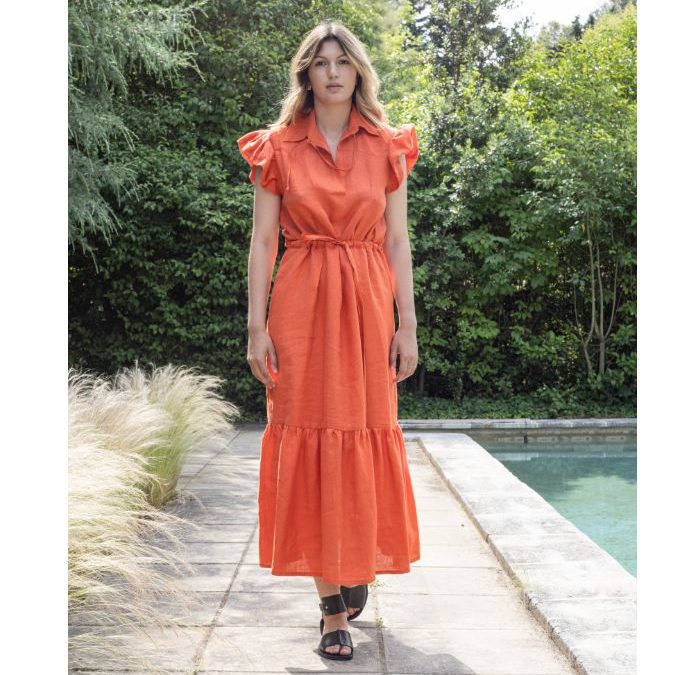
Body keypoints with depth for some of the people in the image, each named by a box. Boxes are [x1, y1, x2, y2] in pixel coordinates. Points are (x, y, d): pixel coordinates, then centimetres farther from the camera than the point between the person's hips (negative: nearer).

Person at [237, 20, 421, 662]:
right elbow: (262, 242, 1)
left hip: (368, 303, 1)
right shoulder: (277, 147, 5)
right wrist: (257, 326, -6)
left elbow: (397, 242, 6)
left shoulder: (386, 147, 8)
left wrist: (407, 324, -1)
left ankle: (359, 564, 31)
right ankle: (332, 603, 9)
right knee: (310, 438, -1)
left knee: (366, 436, 4)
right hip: (300, 303, -1)